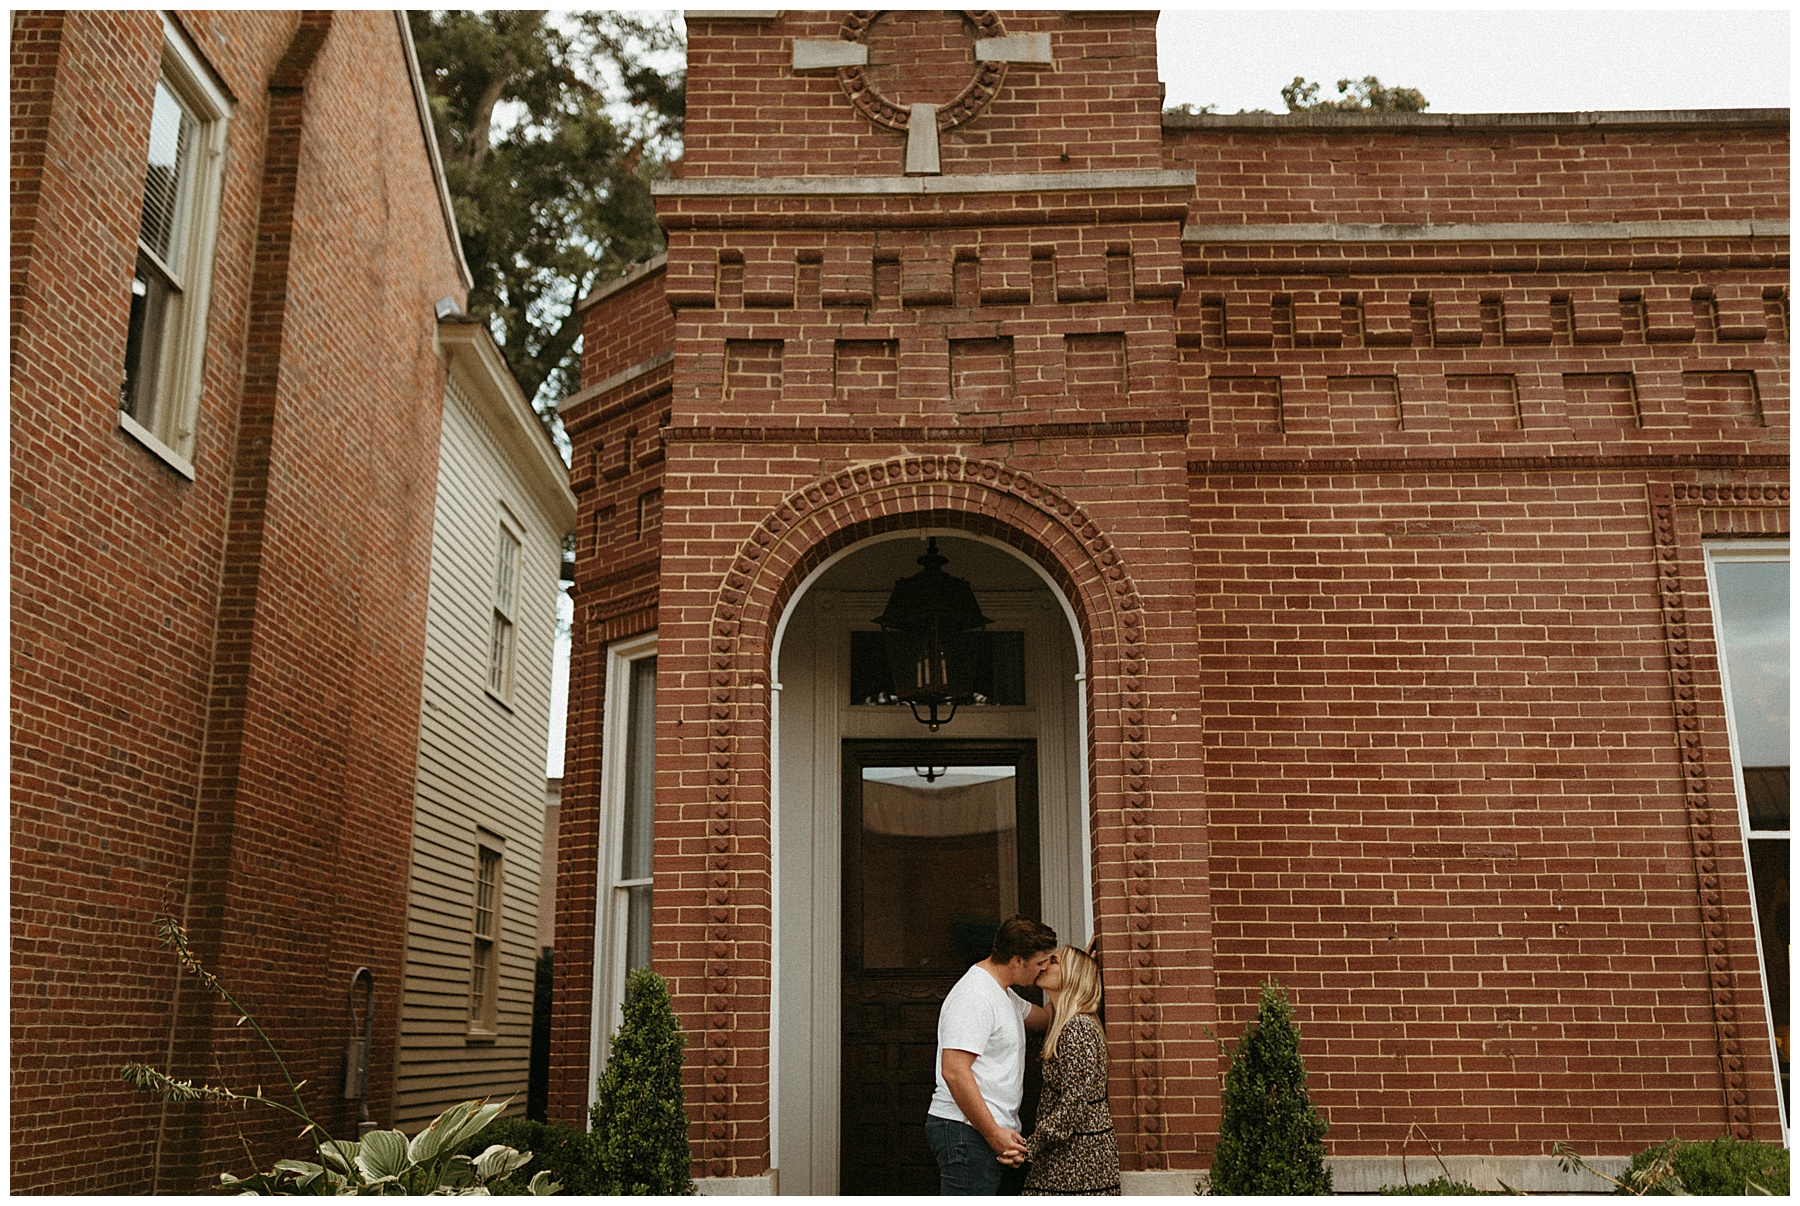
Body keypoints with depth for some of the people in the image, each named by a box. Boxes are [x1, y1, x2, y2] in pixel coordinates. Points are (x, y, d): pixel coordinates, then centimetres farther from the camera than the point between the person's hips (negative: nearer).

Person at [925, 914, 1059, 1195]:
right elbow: (954, 1071, -23)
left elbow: (1048, 1017, 33)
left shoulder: (1003, 994, 18)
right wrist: (994, 1133, -22)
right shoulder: (973, 997, -17)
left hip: (988, 1130, 10)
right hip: (967, 1130, -10)